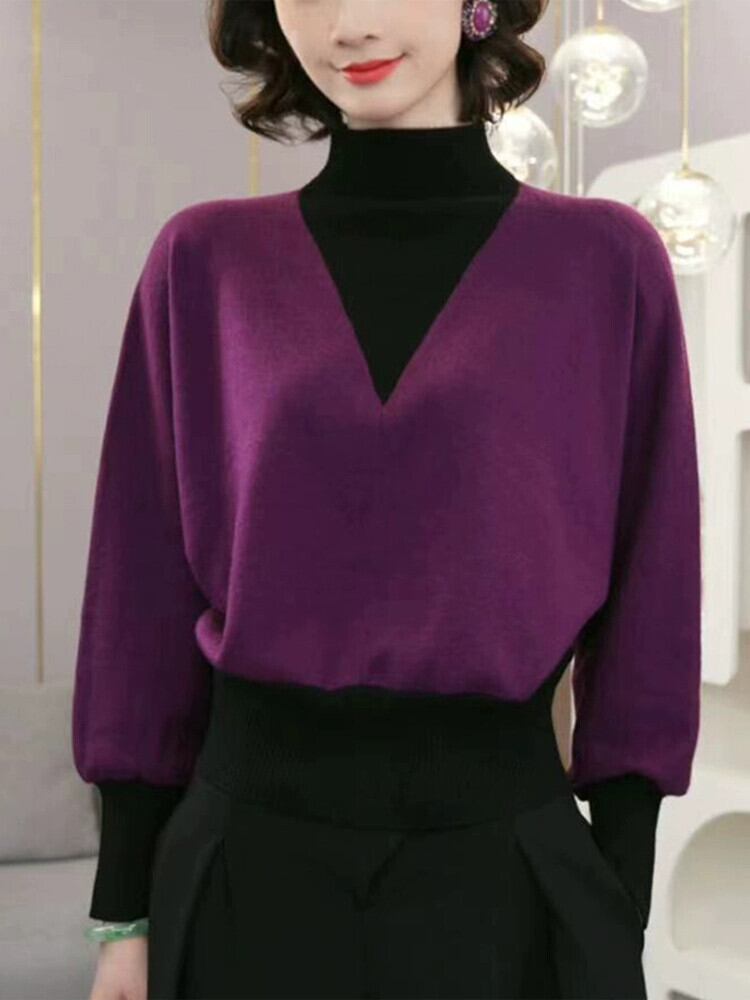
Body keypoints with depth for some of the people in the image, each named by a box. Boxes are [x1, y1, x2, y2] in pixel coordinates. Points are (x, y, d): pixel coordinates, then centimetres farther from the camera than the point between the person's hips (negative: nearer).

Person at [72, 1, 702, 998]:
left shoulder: (606, 259, -1)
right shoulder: (204, 260, 2)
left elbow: (644, 609, 1)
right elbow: (148, 597, 3)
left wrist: (620, 914, -1)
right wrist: (127, 909, 3)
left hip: (507, 871, -1)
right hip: (246, 868, 1)